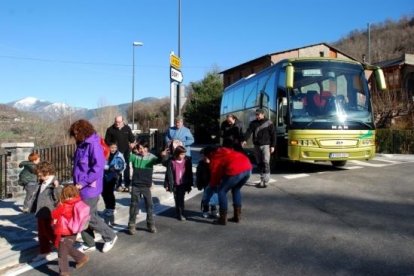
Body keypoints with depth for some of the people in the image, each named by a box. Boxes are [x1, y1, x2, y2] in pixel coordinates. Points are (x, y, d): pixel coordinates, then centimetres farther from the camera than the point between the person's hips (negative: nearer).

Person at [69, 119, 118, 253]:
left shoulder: (93, 145, -17)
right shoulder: (81, 145, 10)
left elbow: (98, 167, -24)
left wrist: (84, 182, -20)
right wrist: (78, 183, 8)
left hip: (90, 189, -9)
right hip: (81, 188, 9)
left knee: (90, 217, -1)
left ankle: (110, 237, 20)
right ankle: (89, 243, 29)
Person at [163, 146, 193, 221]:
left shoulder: (187, 160, -7)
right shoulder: (171, 161, -11)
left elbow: (190, 173, 0)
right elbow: (169, 174, -5)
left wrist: (189, 185, 2)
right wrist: (168, 185, -5)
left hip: (183, 184, 0)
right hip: (174, 184, 0)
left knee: (181, 199, 0)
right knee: (177, 200, 13)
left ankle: (181, 214, 12)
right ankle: (178, 214, 29)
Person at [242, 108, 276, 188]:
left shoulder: (269, 123, 0)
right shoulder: (253, 123, 7)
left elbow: (273, 135, 1)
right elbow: (249, 132, -7)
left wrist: (273, 146, -6)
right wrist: (245, 140, -24)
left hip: (266, 145, -4)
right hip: (257, 145, 4)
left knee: (266, 162, -12)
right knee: (259, 163, 8)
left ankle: (265, 181, -10)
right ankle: (262, 180, 17)